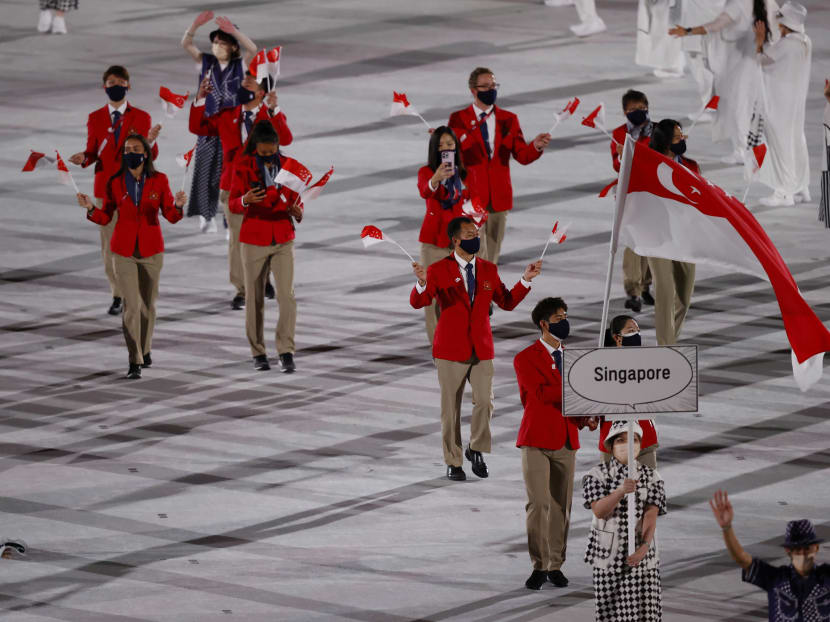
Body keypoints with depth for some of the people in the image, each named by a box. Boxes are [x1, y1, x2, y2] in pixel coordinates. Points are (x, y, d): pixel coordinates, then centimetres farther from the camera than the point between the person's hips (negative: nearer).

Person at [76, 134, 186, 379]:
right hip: (124, 251, -1)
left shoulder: (159, 181, -5)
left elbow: (170, 215, -3)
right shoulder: (115, 183, -4)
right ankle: (135, 362, -7)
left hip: (151, 250, 1)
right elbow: (105, 217, 1)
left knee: (148, 303, 11)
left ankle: (145, 348, 35)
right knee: (131, 305, -8)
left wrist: (178, 205, -25)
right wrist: (91, 208, -19)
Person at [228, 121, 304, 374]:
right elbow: (232, 204, -5)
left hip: (283, 240, 1)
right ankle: (258, 353, 14)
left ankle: (286, 352, -9)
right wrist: (245, 201, -28)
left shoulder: (288, 166, 1)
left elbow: (295, 201, 8)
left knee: (287, 296, -11)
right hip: (253, 241, -1)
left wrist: (297, 211, -16)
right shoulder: (243, 167, -5)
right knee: (255, 299, 3)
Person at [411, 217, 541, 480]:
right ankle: (453, 463, 15)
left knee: (485, 401, -9)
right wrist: (422, 282, -34)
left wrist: (526, 280, -1)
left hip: (481, 349, 3)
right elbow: (418, 302, -14)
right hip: (451, 350, -3)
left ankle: (476, 449, 14)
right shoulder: (439, 270, -5)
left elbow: (507, 302, 12)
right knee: (451, 408, 3)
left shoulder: (488, 270, 7)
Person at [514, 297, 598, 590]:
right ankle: (539, 566, 1)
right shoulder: (525, 359, -3)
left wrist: (586, 419, -5)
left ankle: (555, 565, 10)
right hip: (536, 441, -5)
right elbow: (541, 393, -18)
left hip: (565, 442, 5)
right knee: (538, 503, -8)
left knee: (561, 505, 3)